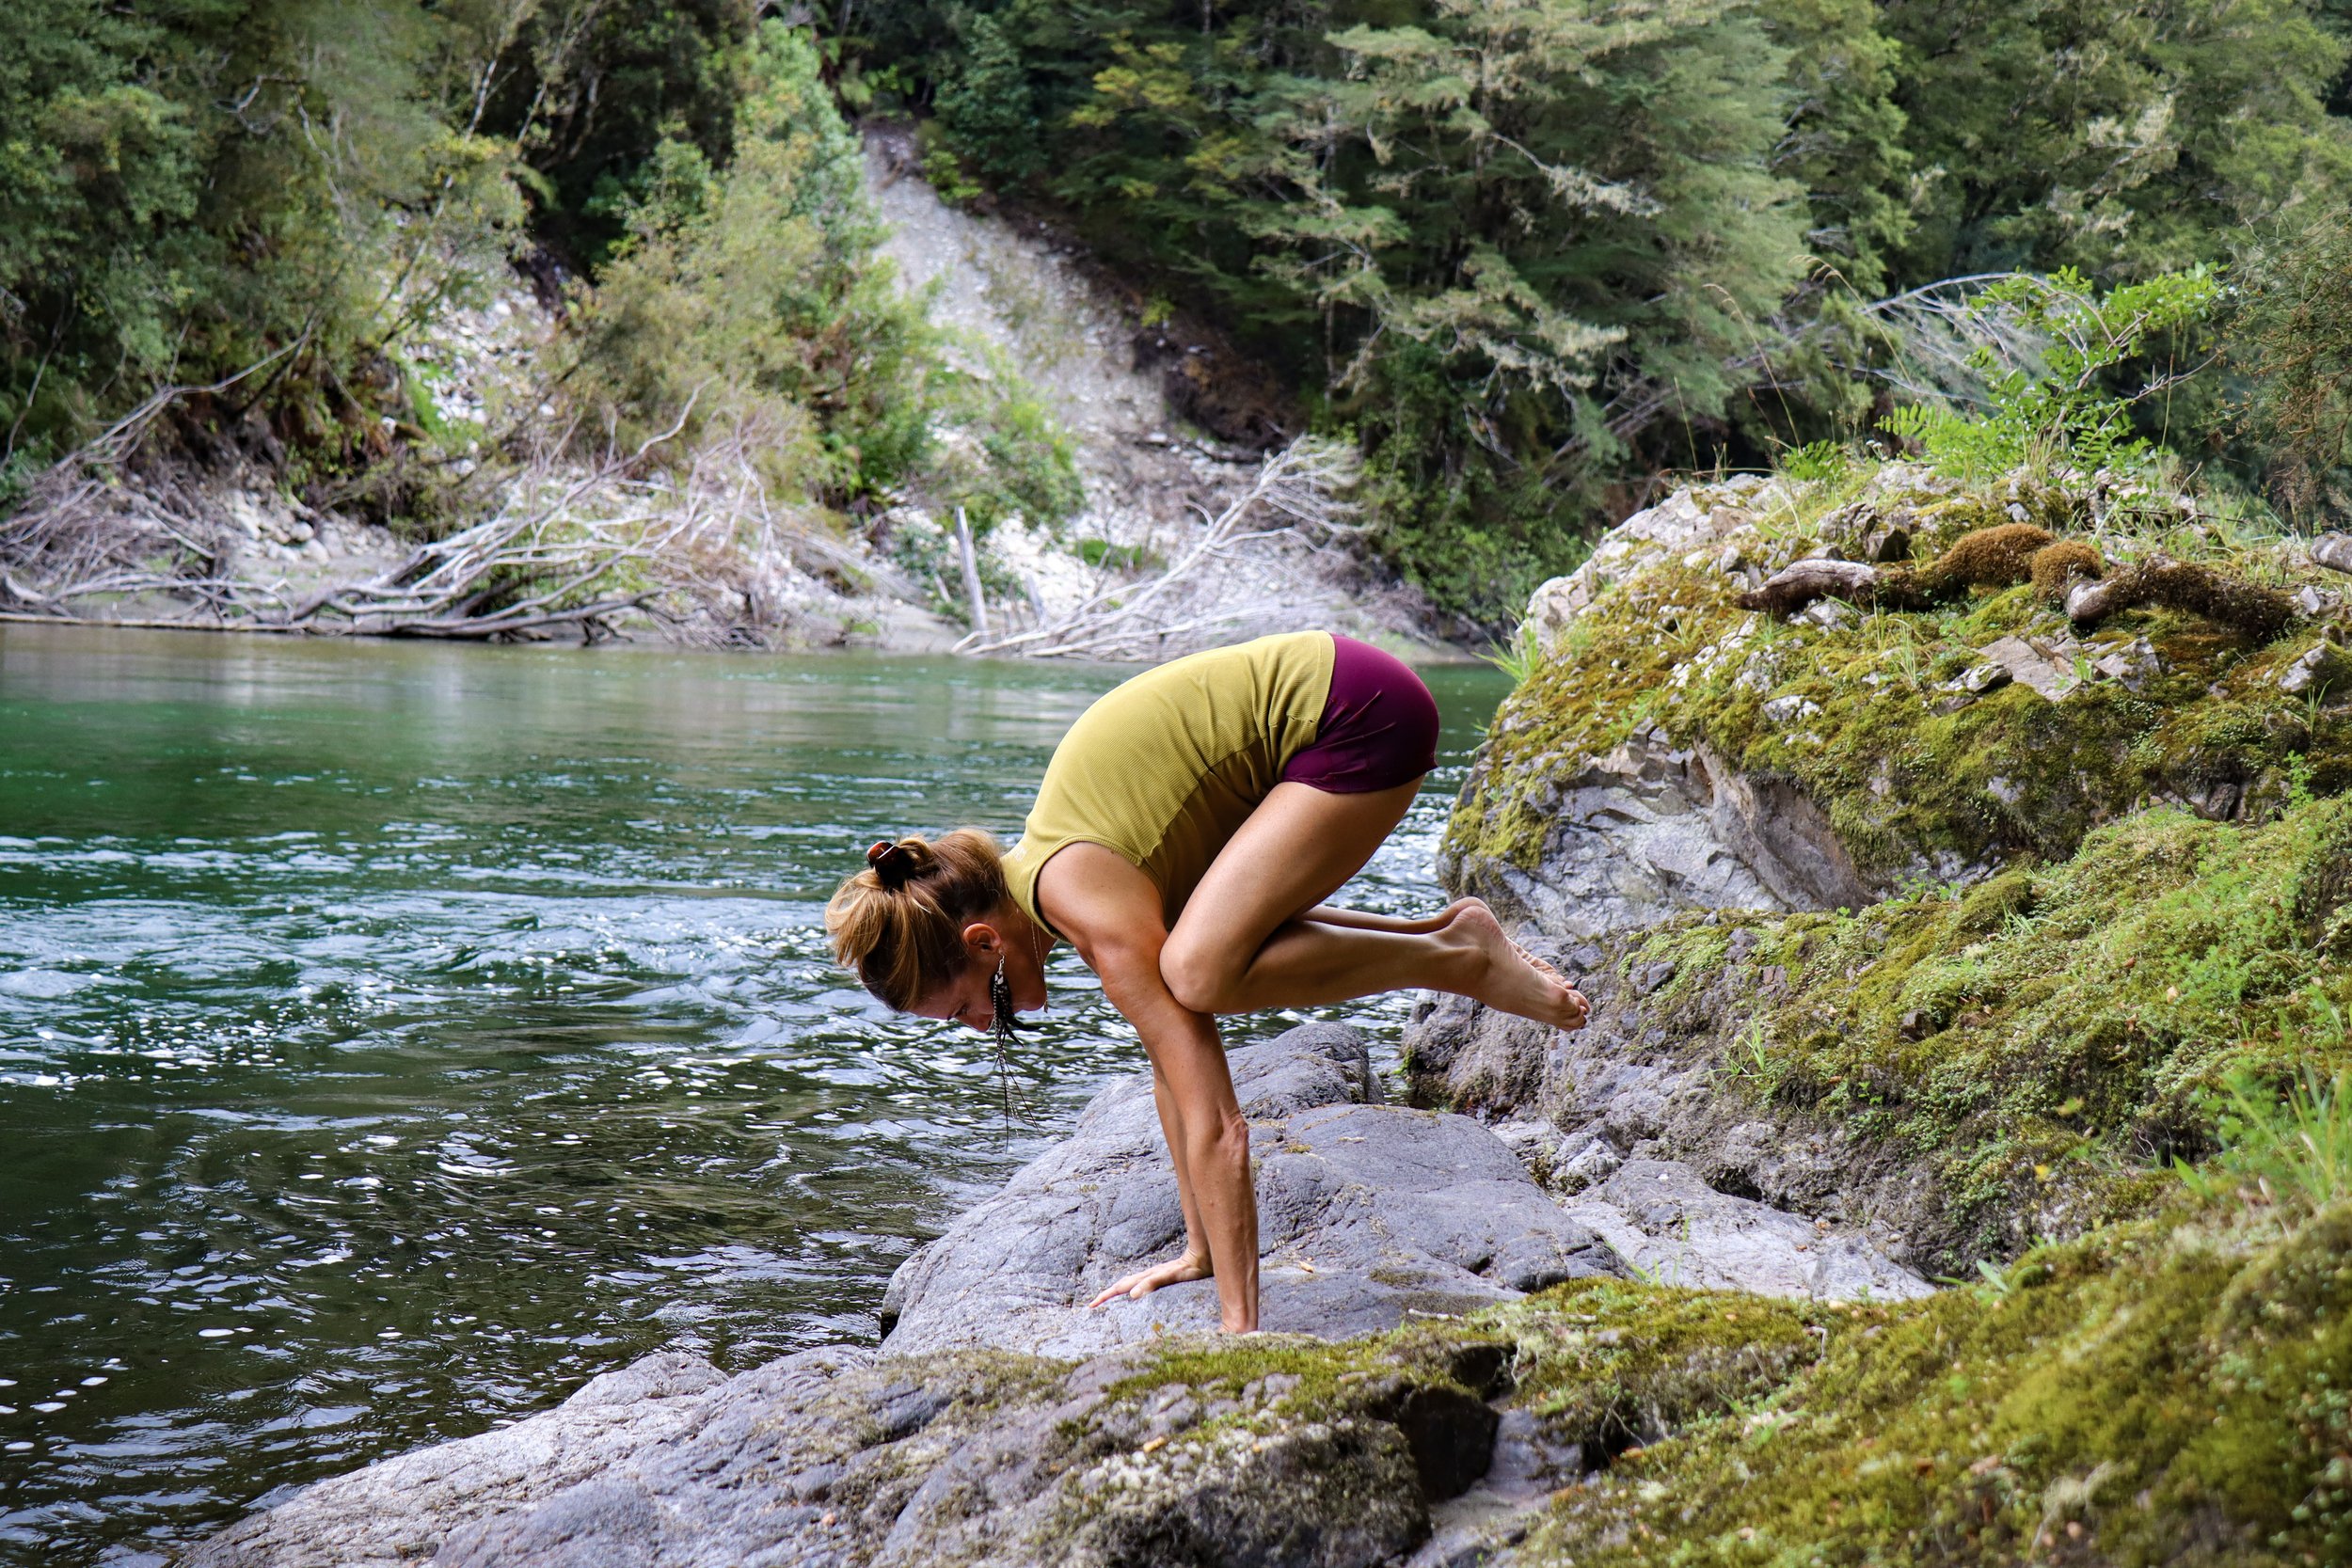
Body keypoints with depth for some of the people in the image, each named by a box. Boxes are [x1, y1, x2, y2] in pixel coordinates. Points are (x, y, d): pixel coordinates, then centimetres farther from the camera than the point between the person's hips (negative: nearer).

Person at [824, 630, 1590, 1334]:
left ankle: (1456, 959, -8)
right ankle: (1433, 933, 15)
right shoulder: (1038, 872, 5)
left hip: (1364, 717, -9)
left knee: (1200, 973, -24)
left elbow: (1217, 1129, -25)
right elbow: (1173, 1059, 13)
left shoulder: (1097, 910, -21)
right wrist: (1201, 1253, 16)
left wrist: (1239, 1324, -24)